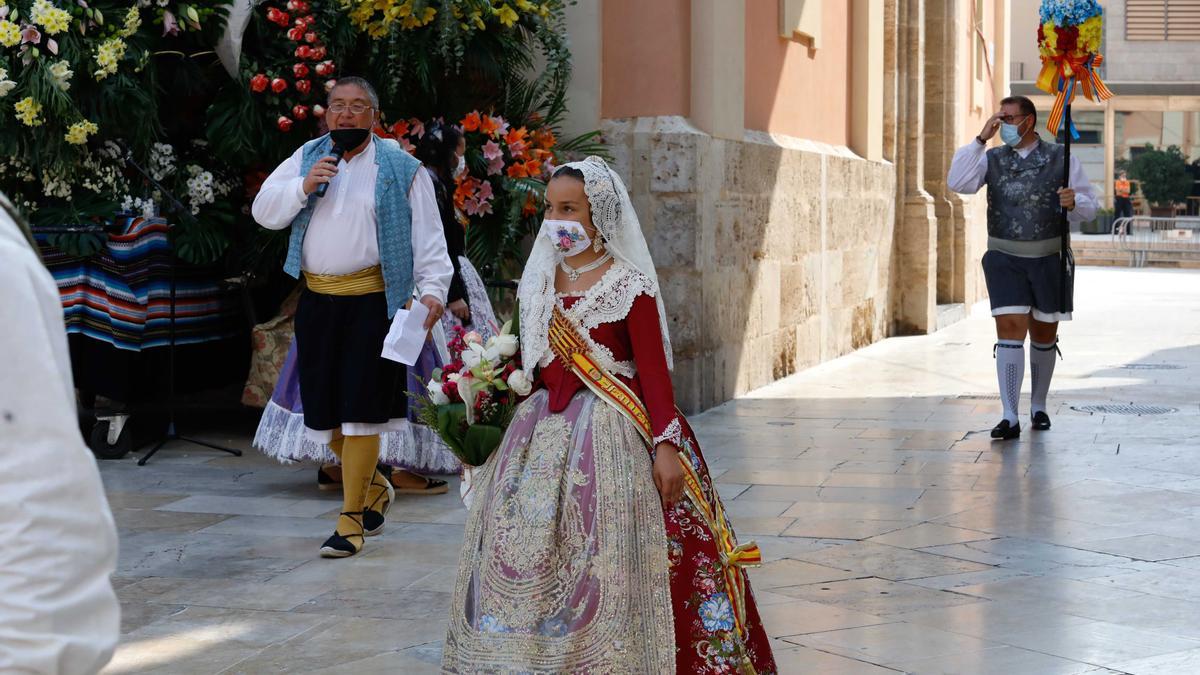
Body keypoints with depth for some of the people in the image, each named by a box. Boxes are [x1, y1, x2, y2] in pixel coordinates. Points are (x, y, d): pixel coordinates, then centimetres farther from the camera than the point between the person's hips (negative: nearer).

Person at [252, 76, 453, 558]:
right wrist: (303, 187, -9)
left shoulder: (400, 169, 2)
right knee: (323, 410, 10)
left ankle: (352, 519, 2)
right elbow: (264, 211, 8)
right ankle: (375, 488, 33)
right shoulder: (306, 158, 13)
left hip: (371, 301, -4)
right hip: (317, 300, 5)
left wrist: (432, 289, -14)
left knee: (360, 410, -6)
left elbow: (428, 236, -2)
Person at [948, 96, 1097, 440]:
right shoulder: (992, 159, 3)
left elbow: (1089, 207, 3)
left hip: (1049, 259, 0)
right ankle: (1010, 418, -14)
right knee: (1010, 331, -12)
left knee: (1044, 335, 11)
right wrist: (981, 139, -14)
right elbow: (958, 183, -14)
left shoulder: (1061, 158, 1)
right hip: (1005, 259, 0)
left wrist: (1073, 202, -21)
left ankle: (1038, 406, 32)